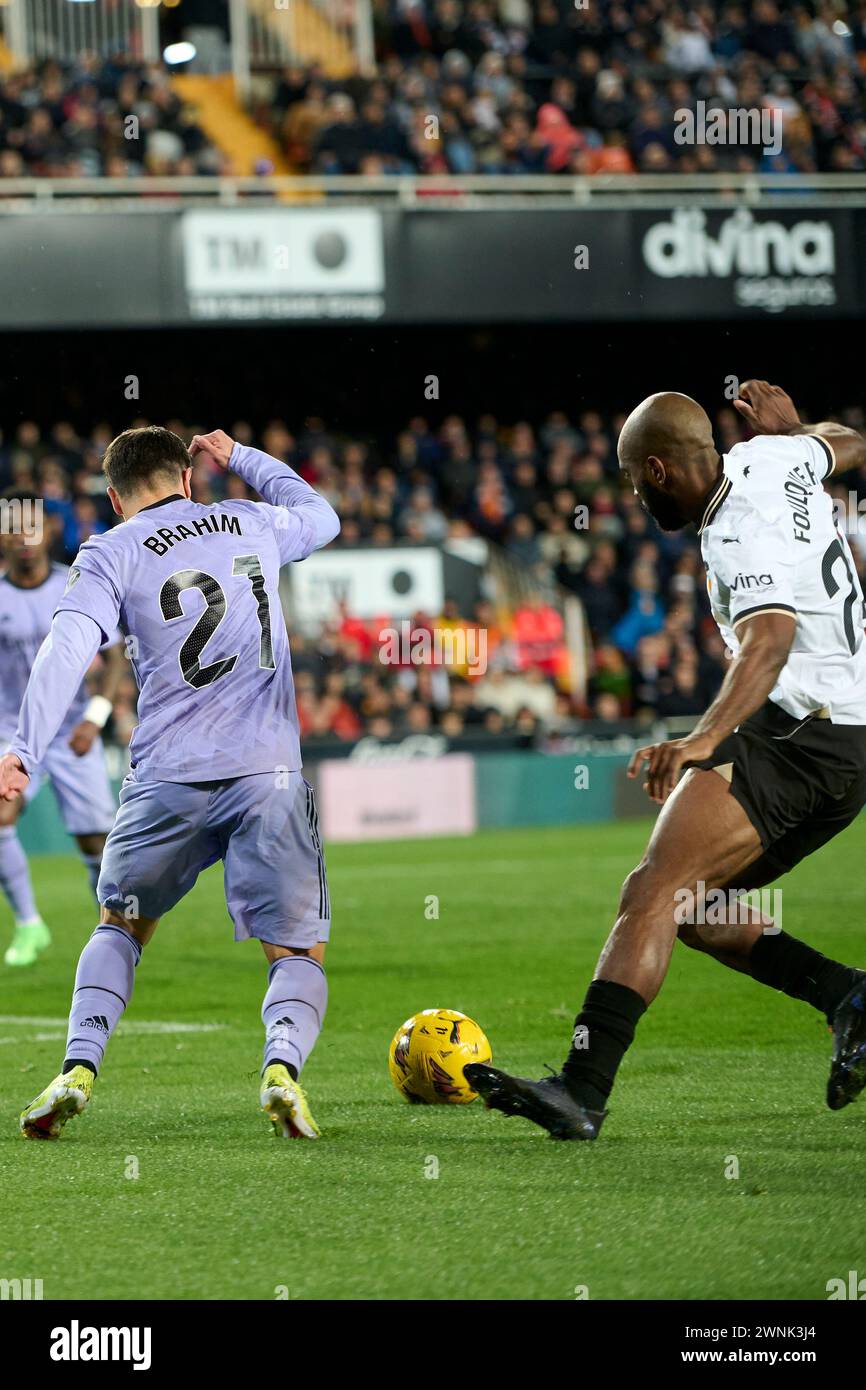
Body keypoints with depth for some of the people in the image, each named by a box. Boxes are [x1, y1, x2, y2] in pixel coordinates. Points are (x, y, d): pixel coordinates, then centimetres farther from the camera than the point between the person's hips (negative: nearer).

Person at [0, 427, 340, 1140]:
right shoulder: (251, 526, 14)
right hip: (268, 773, 0)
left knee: (122, 926, 23)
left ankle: (79, 1066, 5)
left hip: (169, 782, 0)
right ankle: (284, 1062, -24)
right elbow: (320, 514, 38)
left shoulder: (112, 553, 5)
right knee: (300, 955, 5)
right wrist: (240, 457, 46)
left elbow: (67, 647, -12)